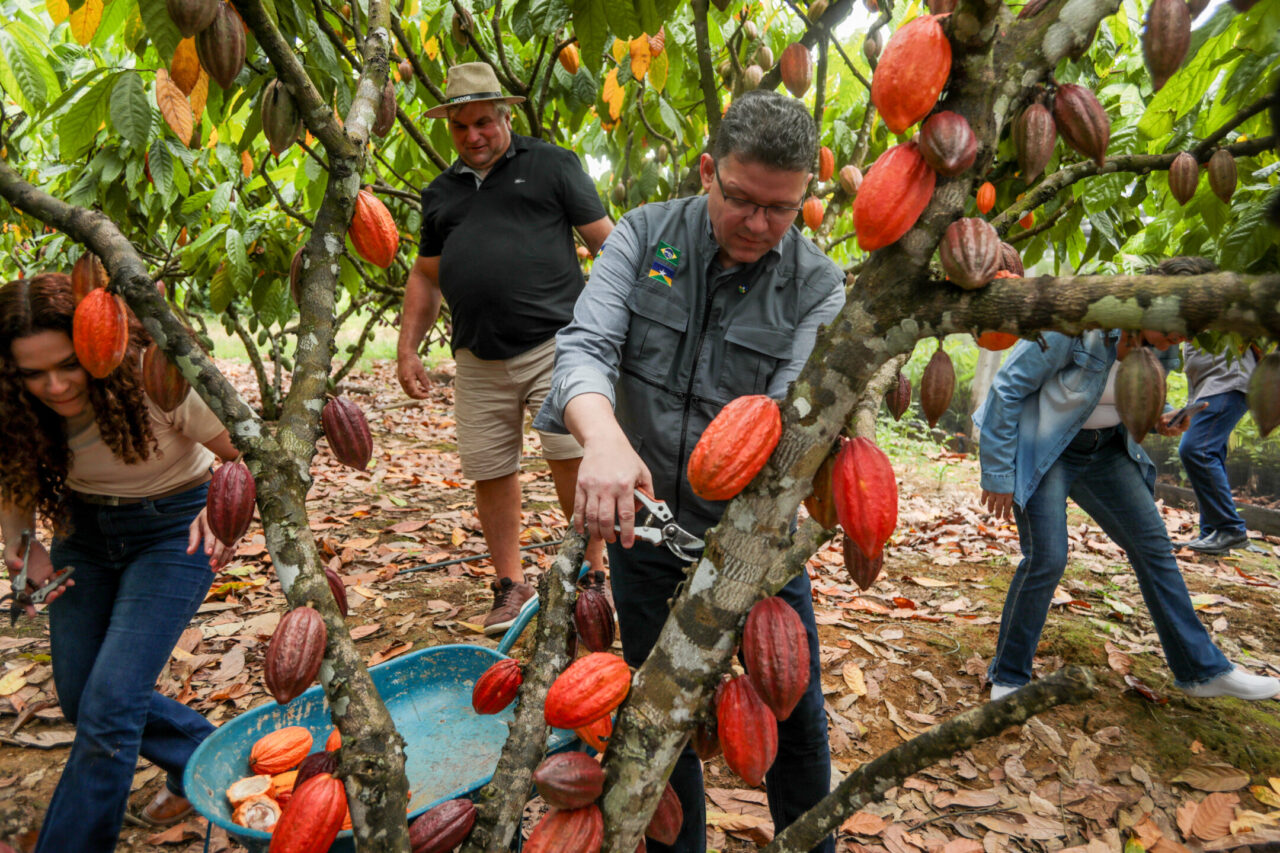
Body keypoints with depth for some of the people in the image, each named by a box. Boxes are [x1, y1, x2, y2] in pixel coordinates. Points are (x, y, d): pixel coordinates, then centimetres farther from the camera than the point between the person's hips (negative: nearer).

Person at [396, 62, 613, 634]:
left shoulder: (551, 165, 9)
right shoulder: (440, 193, 21)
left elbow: (607, 240, 5)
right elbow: (426, 275, 25)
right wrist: (407, 348, 18)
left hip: (554, 341, -4)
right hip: (479, 360, 5)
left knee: (572, 457, -10)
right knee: (489, 473, 5)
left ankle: (591, 574, 9)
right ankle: (511, 586, 21)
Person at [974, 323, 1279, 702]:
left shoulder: (1162, 347, -2)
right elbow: (1008, 387, -22)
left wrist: (1159, 416, -7)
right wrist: (998, 474, -20)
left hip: (1104, 448, 8)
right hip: (1043, 449, -7)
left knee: (1153, 543, 8)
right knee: (1046, 558, -15)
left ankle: (1203, 670, 25)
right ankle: (1007, 679, 5)